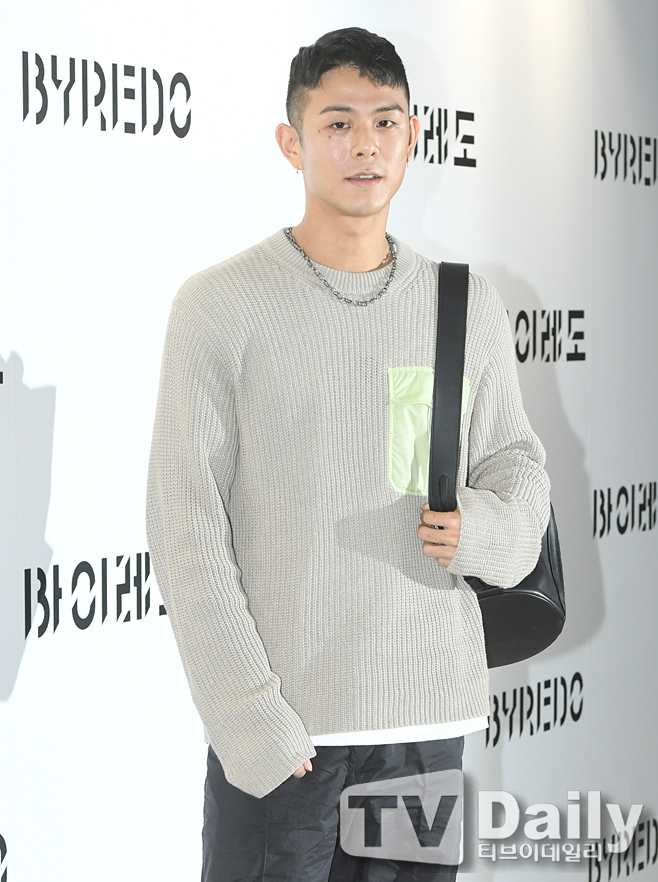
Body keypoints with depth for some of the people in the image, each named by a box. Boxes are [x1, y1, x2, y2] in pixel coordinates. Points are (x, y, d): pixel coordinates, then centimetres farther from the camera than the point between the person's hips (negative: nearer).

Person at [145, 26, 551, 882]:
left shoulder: (469, 306, 9)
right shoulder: (221, 306, -4)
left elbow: (515, 461, 17)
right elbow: (186, 530, -6)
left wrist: (488, 528, -8)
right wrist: (248, 721, -13)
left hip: (431, 717, 4)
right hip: (279, 729, -4)